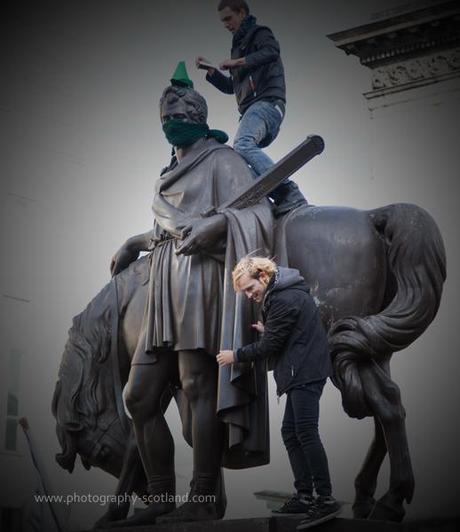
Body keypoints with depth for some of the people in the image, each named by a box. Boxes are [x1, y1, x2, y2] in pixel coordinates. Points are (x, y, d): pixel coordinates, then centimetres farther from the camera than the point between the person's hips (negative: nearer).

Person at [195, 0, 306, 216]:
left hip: (266, 103, -10)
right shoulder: (240, 45, 34)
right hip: (251, 110, 10)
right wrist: (210, 71, 25)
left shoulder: (259, 34, 9)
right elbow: (230, 87, 39)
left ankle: (289, 192, -44)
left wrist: (237, 62, -15)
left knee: (242, 145, -33)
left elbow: (272, 51, -16)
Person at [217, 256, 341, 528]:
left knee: (306, 433, -13)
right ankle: (305, 496, 12)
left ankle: (326, 499, -14)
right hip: (301, 373, 11)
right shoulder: (282, 293, 17)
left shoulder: (284, 299, -16)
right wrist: (268, 330, 14)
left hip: (306, 372, -11)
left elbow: (270, 345, -13)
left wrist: (235, 356, -2)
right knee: (291, 432, 10)